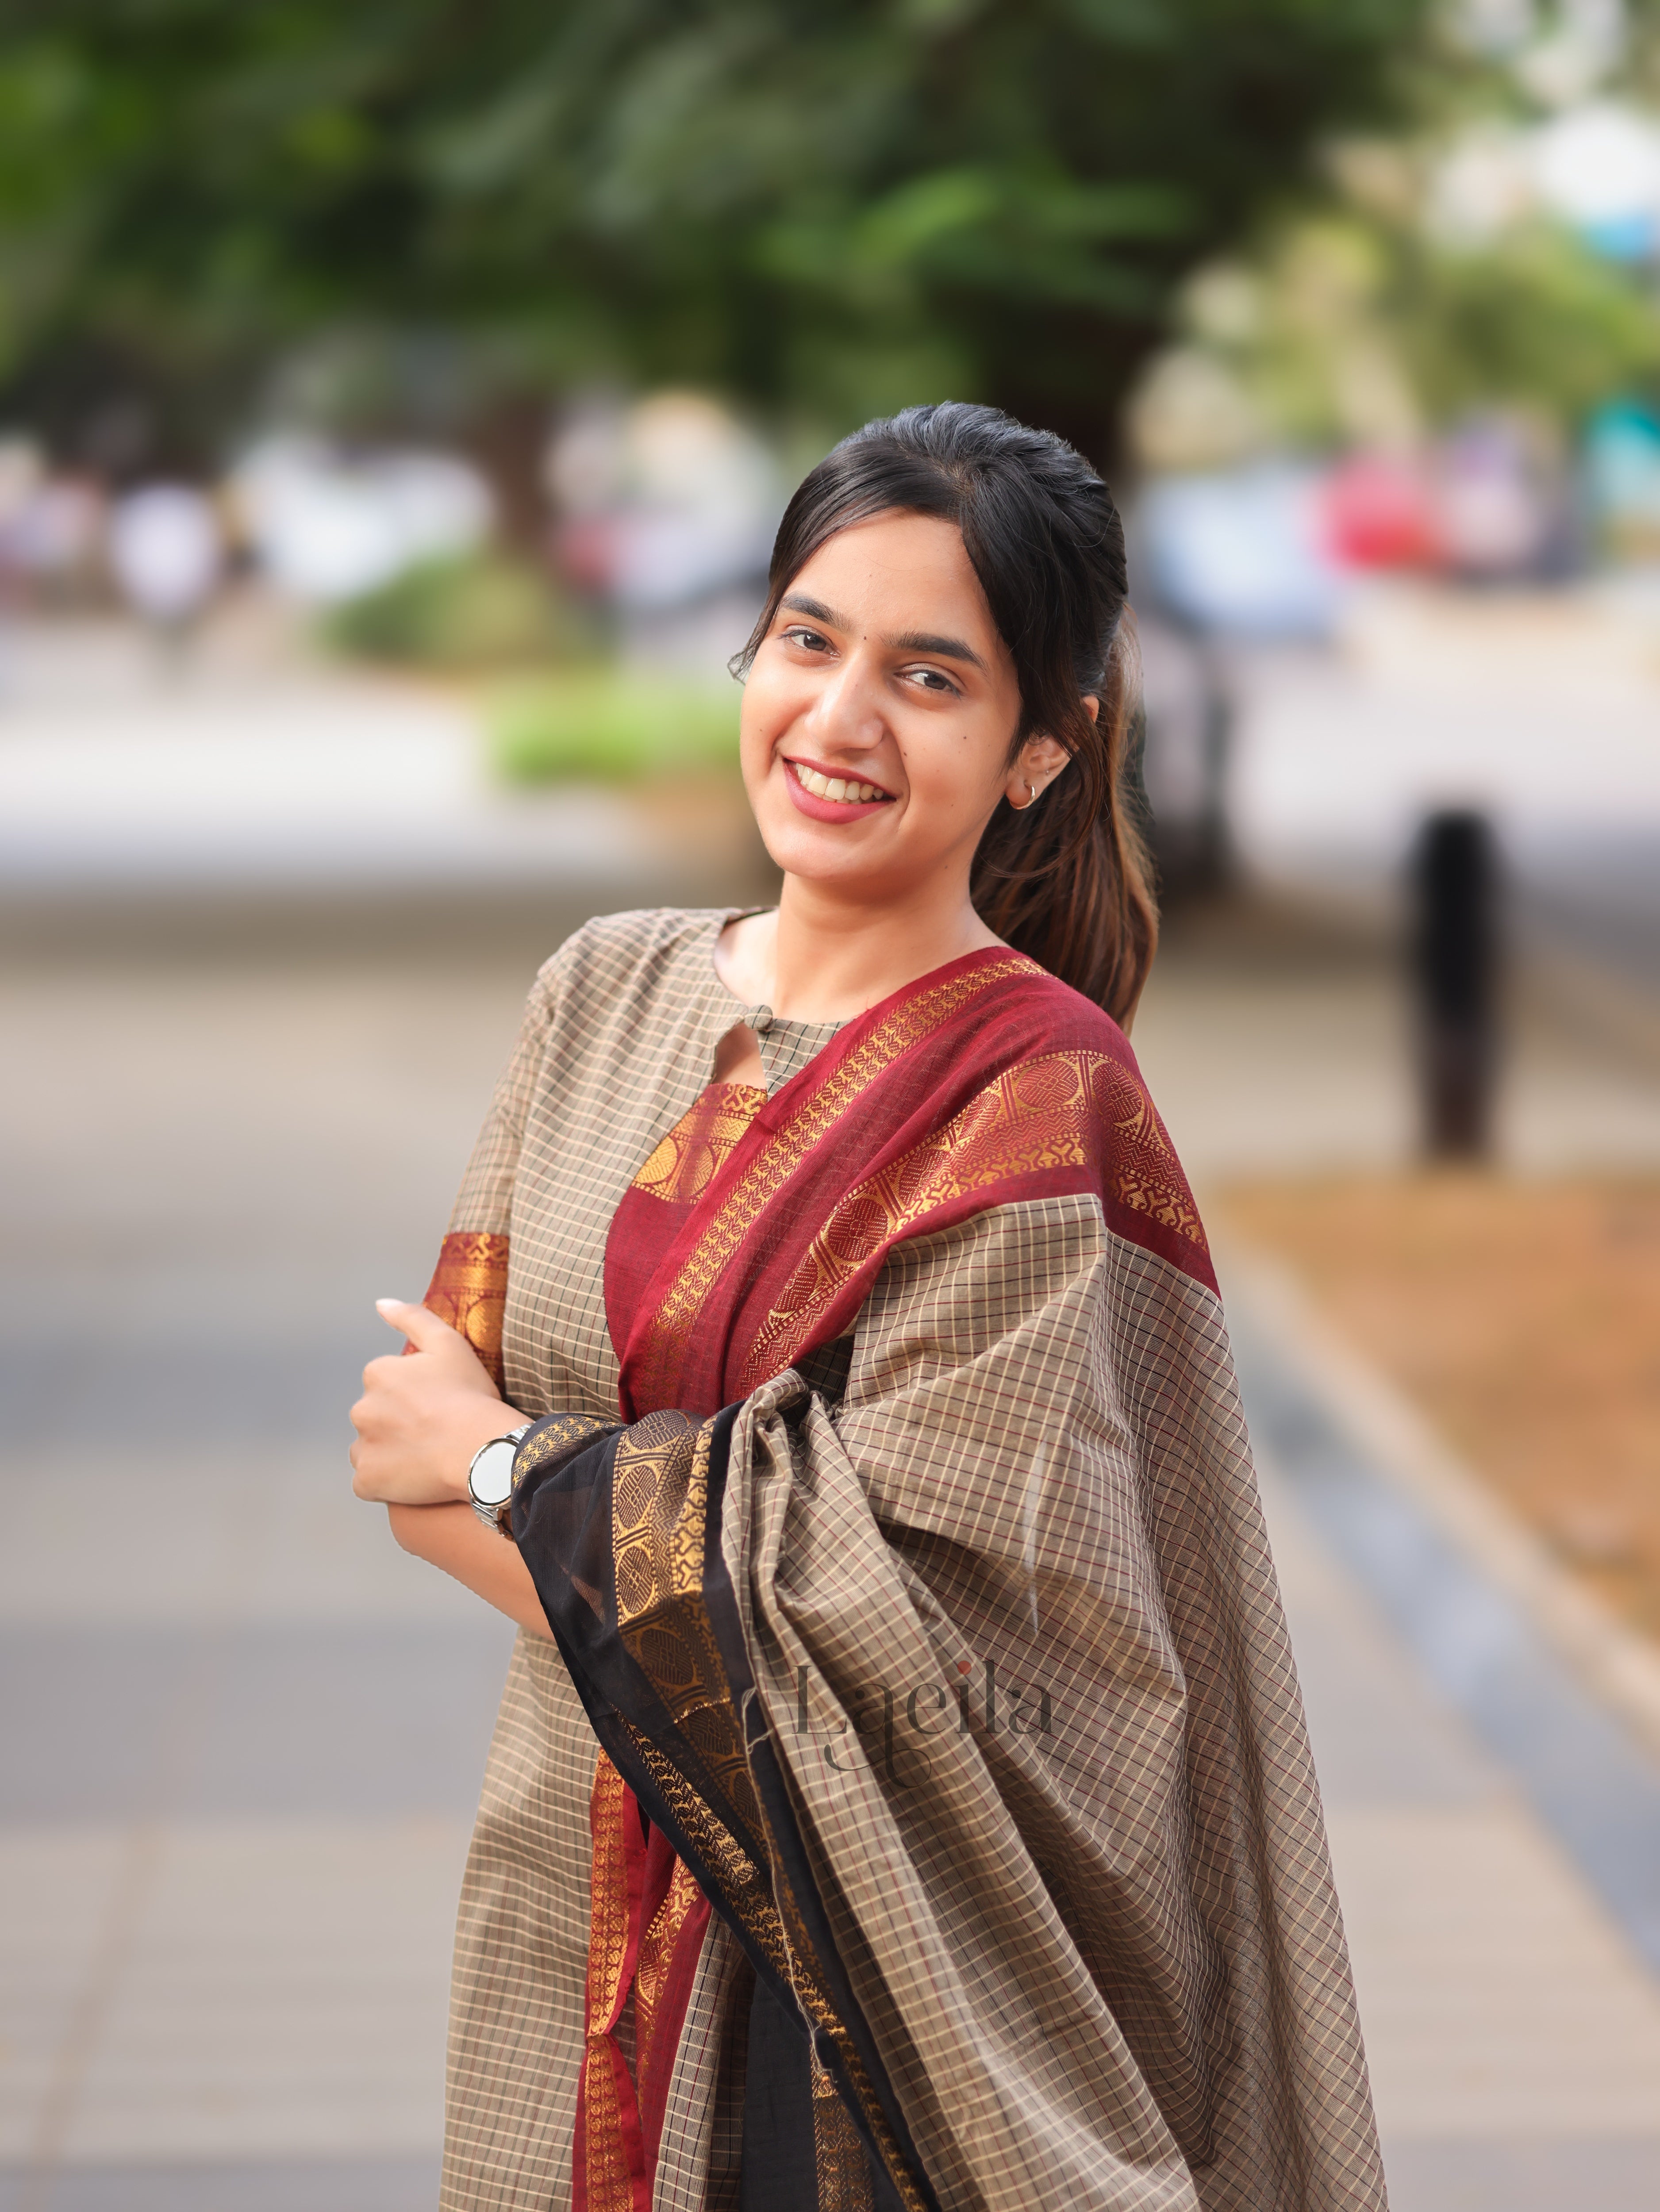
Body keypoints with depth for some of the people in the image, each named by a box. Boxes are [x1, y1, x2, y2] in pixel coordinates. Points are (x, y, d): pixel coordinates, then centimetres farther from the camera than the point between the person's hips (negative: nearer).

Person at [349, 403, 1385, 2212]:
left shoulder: (1037, 1097, -14)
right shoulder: (609, 994, 4)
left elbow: (898, 1611, -19)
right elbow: (413, 1434, 0)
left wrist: (515, 1470, -9)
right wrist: (705, 1584, -17)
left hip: (877, 1957, -5)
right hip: (573, 1907, 5)